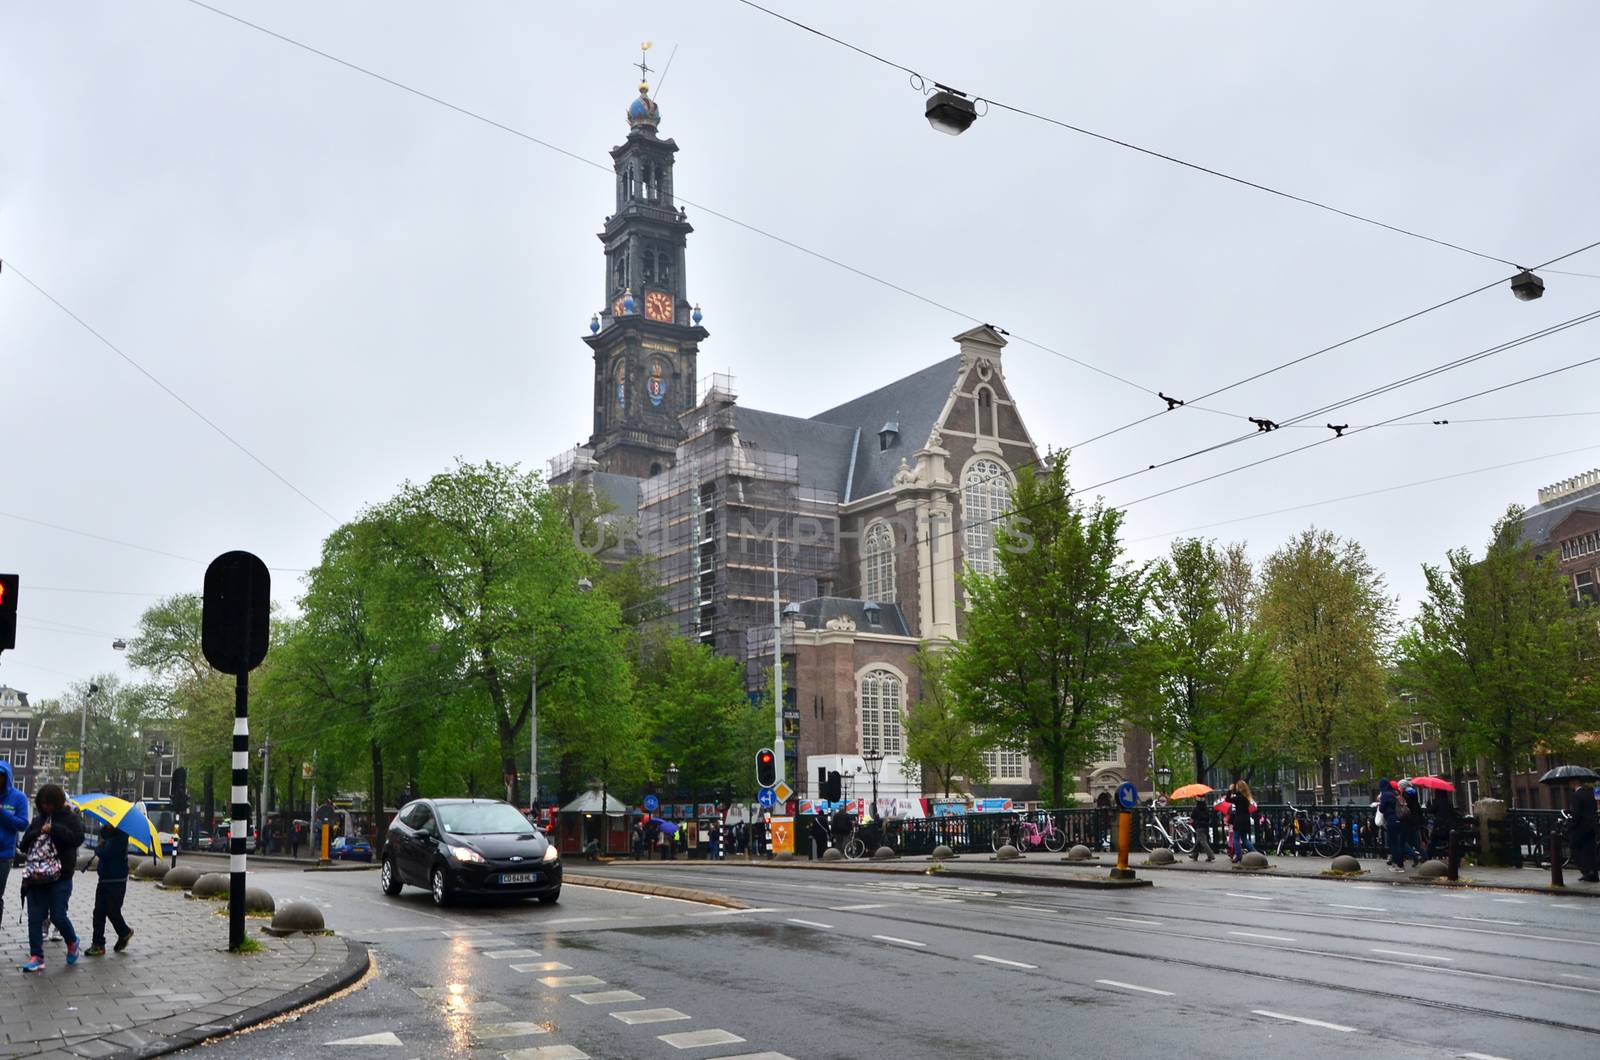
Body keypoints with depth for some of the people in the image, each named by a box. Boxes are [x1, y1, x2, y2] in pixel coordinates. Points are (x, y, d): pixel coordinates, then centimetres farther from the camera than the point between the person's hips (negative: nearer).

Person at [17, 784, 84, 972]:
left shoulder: (71, 818, -1)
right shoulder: (39, 819, 13)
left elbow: (77, 838, -18)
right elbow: (24, 844, 9)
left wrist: (53, 829, -20)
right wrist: (38, 833, -10)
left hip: (60, 877, -5)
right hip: (37, 876, 5)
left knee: (58, 916, -5)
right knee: (35, 917, 0)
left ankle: (72, 942, 23)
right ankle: (36, 957, 4)